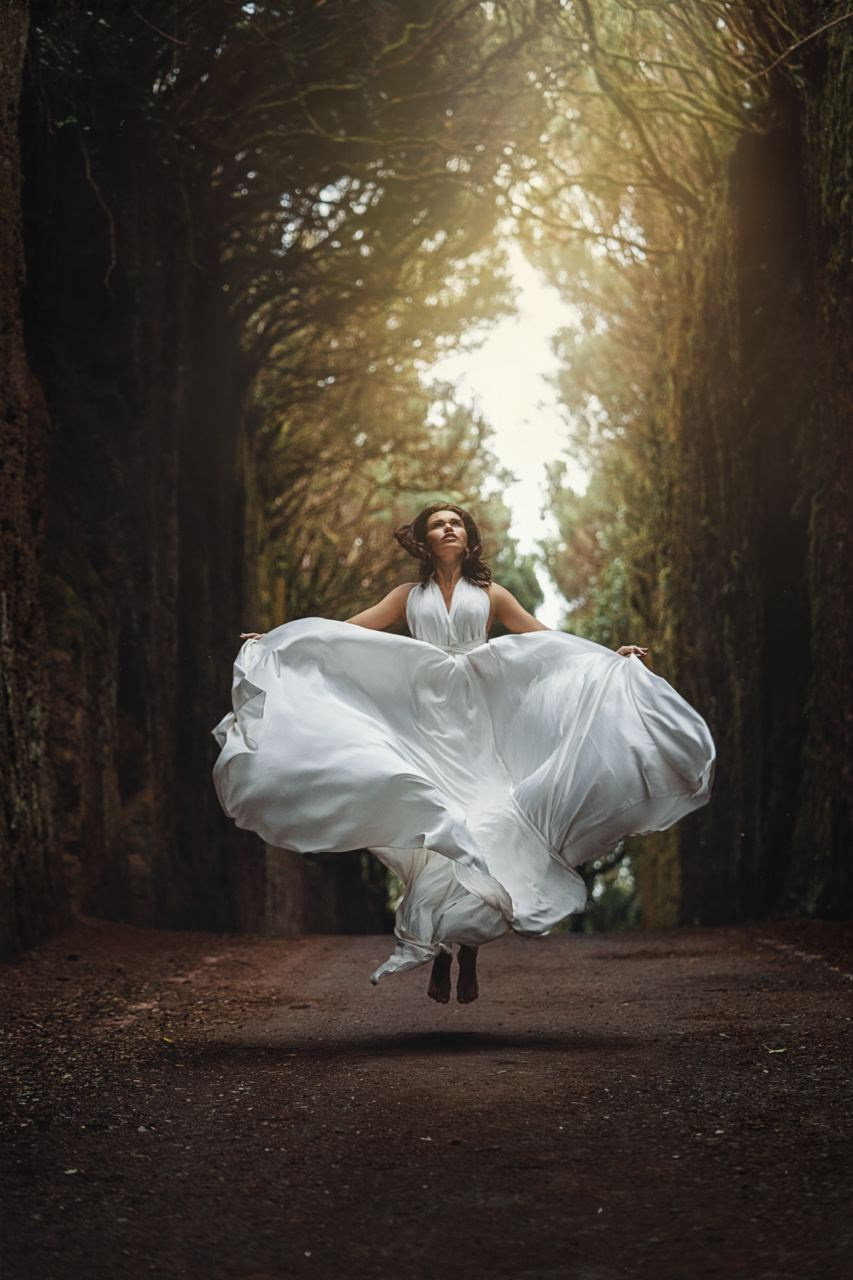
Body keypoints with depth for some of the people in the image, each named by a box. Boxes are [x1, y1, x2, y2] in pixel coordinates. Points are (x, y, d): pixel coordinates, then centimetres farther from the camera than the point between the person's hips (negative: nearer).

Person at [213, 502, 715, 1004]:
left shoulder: (489, 595, 13)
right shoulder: (410, 596, 14)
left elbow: (546, 639, 13)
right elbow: (344, 632, 11)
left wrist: (611, 657, 6)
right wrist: (277, 642, 3)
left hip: (477, 727, 0)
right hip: (424, 728, 0)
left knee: (480, 835, -8)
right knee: (431, 834, -9)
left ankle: (470, 960, -3)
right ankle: (439, 959, -6)